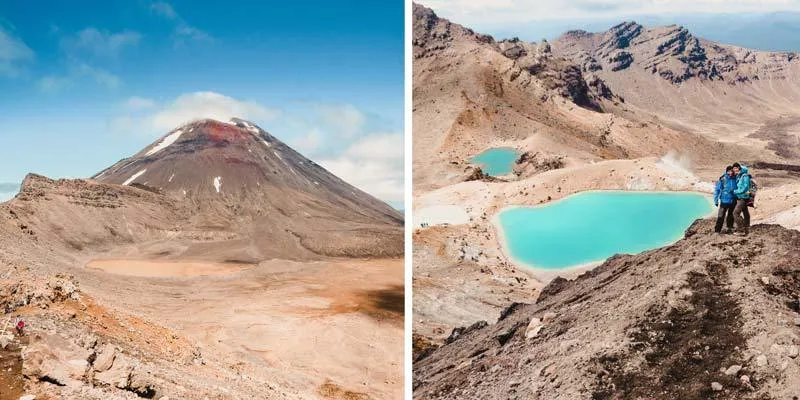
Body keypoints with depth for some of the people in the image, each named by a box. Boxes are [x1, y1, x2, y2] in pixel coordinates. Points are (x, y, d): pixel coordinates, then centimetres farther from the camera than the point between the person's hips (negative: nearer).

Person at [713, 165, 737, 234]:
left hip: (733, 201, 3)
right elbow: (717, 189, -4)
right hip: (724, 201, -3)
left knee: (731, 216, 15)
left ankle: (729, 228, 28)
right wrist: (716, 200, -5)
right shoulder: (722, 179, -10)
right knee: (721, 216, -4)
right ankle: (717, 230, 2)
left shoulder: (736, 179, -2)